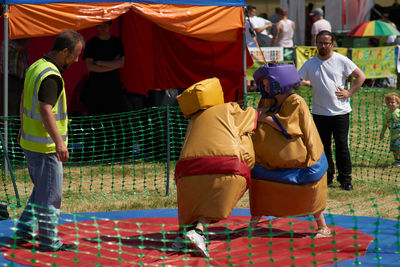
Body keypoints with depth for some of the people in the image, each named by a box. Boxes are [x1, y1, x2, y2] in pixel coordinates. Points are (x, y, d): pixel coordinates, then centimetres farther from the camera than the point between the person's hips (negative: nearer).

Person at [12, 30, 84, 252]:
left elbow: (24, 100, 23)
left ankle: (24, 232, 22)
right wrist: (59, 142, -36)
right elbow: (45, 110, -31)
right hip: (45, 146, -9)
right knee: (50, 195, 1)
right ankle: (49, 241, 9)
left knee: (41, 190, 21)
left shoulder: (35, 67, 9)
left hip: (29, 141, 10)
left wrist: (24, 126, 36)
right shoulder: (51, 76, -21)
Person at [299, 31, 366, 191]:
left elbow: (360, 76, 2)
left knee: (342, 147, -1)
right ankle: (327, 176, 20)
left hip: (340, 112, -3)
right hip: (319, 113, 3)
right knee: (323, 147, 8)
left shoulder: (341, 61, -1)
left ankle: (345, 179, 8)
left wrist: (349, 93, -5)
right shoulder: (310, 64, 6)